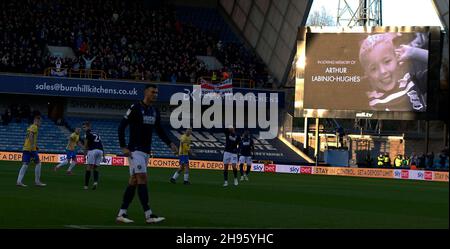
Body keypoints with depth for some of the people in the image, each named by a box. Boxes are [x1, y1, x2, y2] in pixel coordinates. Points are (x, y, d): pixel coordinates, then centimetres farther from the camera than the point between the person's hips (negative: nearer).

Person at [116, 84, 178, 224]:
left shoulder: (155, 112, 11)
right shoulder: (135, 108, -11)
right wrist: (123, 147, -18)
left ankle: (121, 214, 11)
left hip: (146, 151, 8)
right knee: (142, 179, -14)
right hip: (135, 150, -8)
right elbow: (121, 127, -12)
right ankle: (148, 215, -16)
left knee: (133, 181, 8)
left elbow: (160, 131, 20)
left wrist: (170, 144, 5)